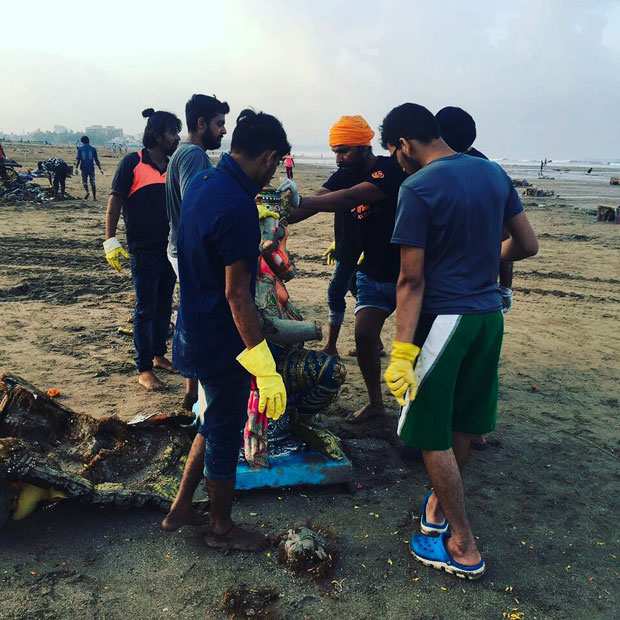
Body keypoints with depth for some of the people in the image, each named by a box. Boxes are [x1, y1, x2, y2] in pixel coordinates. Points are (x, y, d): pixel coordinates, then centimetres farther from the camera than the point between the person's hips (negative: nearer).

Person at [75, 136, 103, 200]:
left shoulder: (80, 149, 1)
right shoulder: (93, 149, 1)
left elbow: (78, 159, -5)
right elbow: (96, 160, 0)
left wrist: (76, 168, -5)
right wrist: (100, 169, 4)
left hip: (84, 168, 0)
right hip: (91, 168, 0)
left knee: (84, 181, 11)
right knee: (92, 182, 7)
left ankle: (87, 192, -17)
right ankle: (94, 197, 6)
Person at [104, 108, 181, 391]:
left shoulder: (173, 166, 10)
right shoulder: (132, 163, -7)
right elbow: (114, 203, -8)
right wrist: (110, 242, -14)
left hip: (170, 248, 6)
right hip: (144, 250, -6)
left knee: (164, 306, 14)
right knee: (146, 309, -1)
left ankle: (159, 356, 30)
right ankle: (144, 370, 7)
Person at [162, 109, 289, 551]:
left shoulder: (201, 183, 4)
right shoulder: (237, 208, -25)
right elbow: (237, 294, -26)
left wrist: (258, 212, 41)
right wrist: (266, 371, -24)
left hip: (196, 329, 9)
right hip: (223, 341, -9)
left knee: (217, 422, 25)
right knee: (225, 434, 10)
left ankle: (181, 509, 37)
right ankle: (221, 528, 31)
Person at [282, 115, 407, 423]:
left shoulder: (390, 170, -22)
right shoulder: (345, 176, 1)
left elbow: (350, 198, -37)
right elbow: (313, 204, -10)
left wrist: (300, 200, -44)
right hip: (373, 273, 6)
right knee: (363, 336, 0)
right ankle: (375, 402, 19)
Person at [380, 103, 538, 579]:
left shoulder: (418, 189, -14)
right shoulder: (493, 173, 6)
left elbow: (412, 279, -18)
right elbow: (528, 245, 11)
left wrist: (403, 352, -17)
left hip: (444, 319, -7)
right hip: (489, 315, 8)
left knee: (434, 436, 6)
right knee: (462, 424, 20)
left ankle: (464, 549, 16)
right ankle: (440, 503, 42)